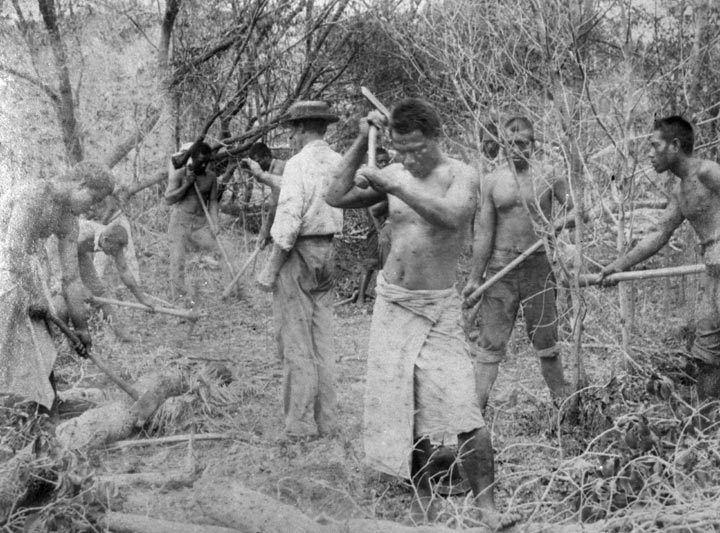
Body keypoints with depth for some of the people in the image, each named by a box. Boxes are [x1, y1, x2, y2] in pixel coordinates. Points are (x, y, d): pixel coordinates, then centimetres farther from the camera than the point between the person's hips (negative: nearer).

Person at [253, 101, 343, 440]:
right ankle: (325, 421, 17)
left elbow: (289, 222, -21)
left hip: (297, 256, -7)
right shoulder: (337, 163, 7)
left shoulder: (299, 164, -16)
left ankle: (300, 425, 2)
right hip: (326, 253, 8)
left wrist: (269, 270, -15)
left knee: (295, 342, -1)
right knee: (322, 341, 12)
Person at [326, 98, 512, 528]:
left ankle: (488, 506, -4)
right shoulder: (395, 174, 5)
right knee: (401, 406, 9)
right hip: (391, 301, 5)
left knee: (462, 410, -13)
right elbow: (338, 198, 3)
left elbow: (452, 216, -30)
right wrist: (361, 142, -2)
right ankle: (423, 497, 23)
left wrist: (397, 187, -31)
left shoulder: (459, 174, -10)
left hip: (437, 307, -5)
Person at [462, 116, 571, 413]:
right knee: (490, 342, -1)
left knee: (546, 341, 9)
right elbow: (483, 233, 3)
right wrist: (474, 279, 0)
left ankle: (563, 403, 20)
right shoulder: (492, 181, 3)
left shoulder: (548, 177, 1)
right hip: (499, 268, 0)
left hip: (538, 267, 0)